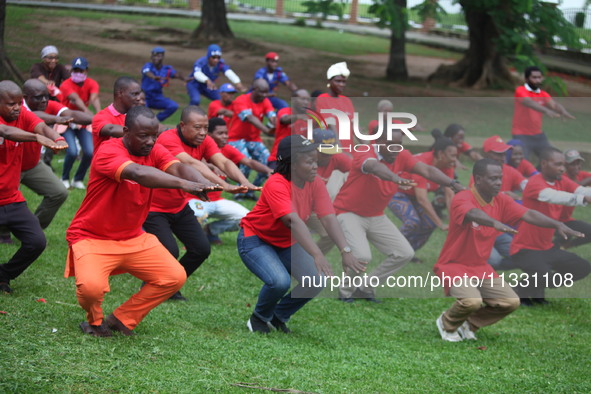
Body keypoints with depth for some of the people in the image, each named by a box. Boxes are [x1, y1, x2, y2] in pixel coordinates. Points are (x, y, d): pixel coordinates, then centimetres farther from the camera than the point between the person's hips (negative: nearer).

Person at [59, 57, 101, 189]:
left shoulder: (92, 84, -9)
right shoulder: (66, 85, -20)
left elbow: (94, 98, -30)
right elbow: (75, 99, -40)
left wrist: (98, 113, -52)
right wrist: (87, 111, -60)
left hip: (83, 123, 4)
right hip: (67, 122, -4)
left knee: (90, 152, -12)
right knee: (72, 152, -22)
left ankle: (78, 180, 11)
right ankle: (65, 178, 4)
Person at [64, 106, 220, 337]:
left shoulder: (154, 151, -1)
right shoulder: (109, 152, -22)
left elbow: (177, 168, -21)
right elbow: (137, 173, -42)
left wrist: (203, 184, -45)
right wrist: (182, 183, -55)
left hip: (133, 238, 7)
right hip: (92, 238, -7)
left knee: (175, 276, -4)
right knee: (91, 286, -31)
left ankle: (121, 320, 13)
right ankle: (95, 321, 7)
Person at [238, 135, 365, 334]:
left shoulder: (315, 184, -10)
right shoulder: (276, 185, -30)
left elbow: (329, 220, -20)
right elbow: (293, 221, -43)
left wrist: (346, 252, -35)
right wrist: (317, 256, -54)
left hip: (287, 243, 7)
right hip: (256, 240, -7)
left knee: (317, 281, -13)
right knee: (280, 281, -31)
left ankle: (279, 317, 12)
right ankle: (259, 318, 1)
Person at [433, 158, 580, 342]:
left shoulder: (501, 201, 0)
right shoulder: (462, 199, -20)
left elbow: (528, 215, -11)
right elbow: (473, 213, -43)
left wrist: (558, 225, -27)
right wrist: (495, 223, -64)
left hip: (481, 267, 7)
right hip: (454, 266, -7)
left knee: (511, 302, -5)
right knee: (472, 301, -31)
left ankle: (470, 324, 17)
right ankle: (447, 324, 2)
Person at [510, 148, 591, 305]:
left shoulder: (562, 182, 3)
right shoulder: (535, 183, -19)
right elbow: (551, 196, -40)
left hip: (548, 248, 8)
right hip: (525, 249, -8)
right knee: (546, 276, -30)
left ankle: (538, 291, 16)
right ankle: (523, 289, 4)